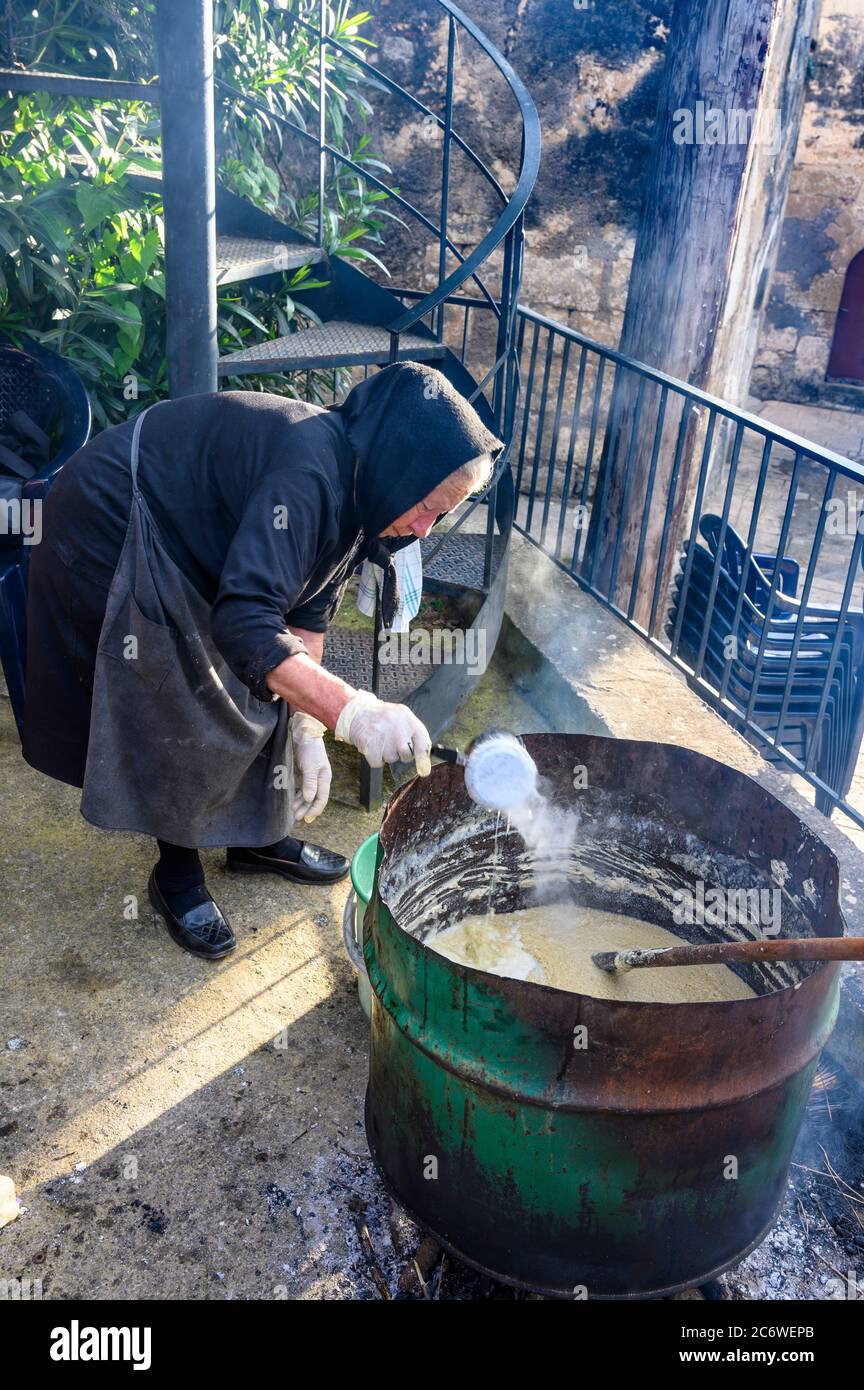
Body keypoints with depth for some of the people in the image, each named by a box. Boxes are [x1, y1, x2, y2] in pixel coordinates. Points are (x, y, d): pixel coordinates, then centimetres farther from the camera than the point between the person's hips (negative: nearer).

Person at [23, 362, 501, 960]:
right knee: (176, 711, -6)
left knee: (258, 686, 10)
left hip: (183, 547, 9)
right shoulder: (308, 474, -36)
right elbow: (245, 622, -43)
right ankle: (176, 872, 14)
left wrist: (307, 729, -7)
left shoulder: (354, 489, -5)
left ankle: (258, 835, 27)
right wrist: (352, 711, -51)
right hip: (114, 532, -9)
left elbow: (307, 612, -1)